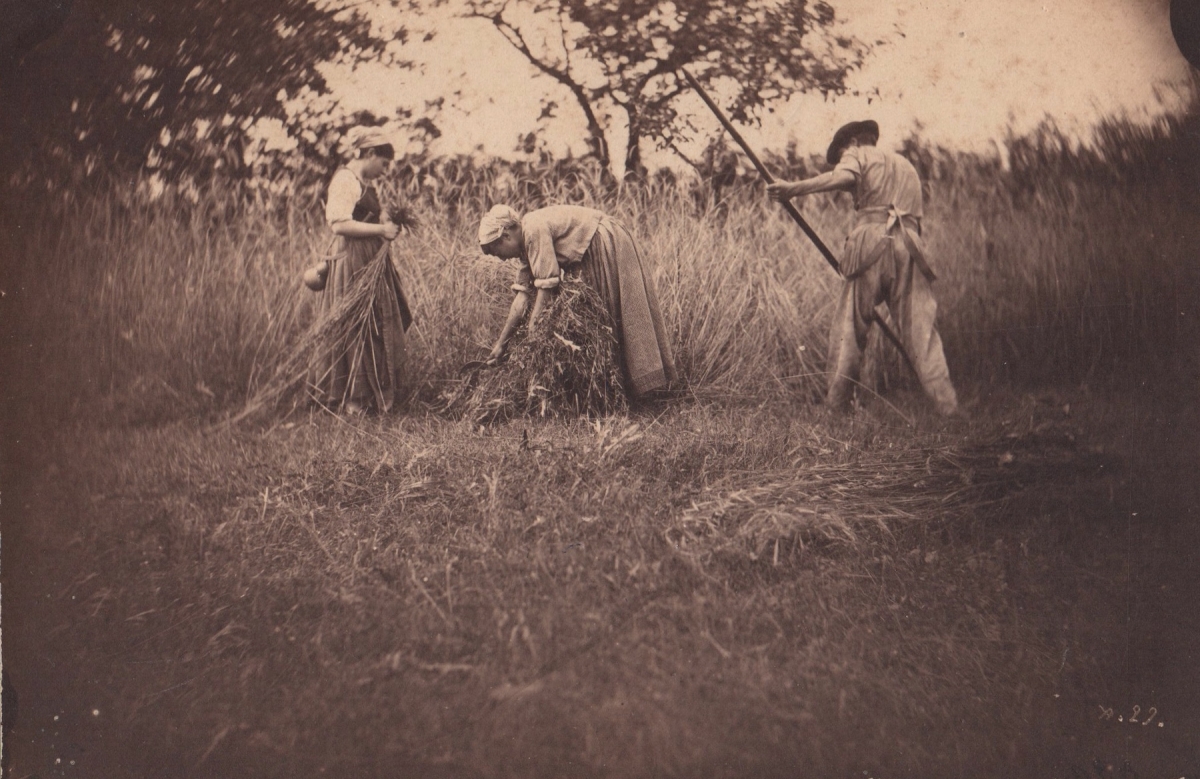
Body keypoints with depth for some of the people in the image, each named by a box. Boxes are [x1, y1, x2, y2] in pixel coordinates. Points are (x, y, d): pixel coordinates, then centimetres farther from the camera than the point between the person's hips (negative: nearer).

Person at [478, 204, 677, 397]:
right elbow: (522, 294, 3)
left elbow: (545, 288, -25)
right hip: (594, 257, 10)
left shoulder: (534, 229, -23)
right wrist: (501, 343, 3)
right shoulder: (526, 239, 5)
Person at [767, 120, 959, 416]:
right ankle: (947, 404, -7)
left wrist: (793, 188, -10)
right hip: (908, 244, 5)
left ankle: (835, 401, 3)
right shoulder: (907, 165, 33)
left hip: (870, 240, -4)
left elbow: (843, 176, -10)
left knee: (849, 325, 1)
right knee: (920, 326, 1)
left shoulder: (858, 154, 14)